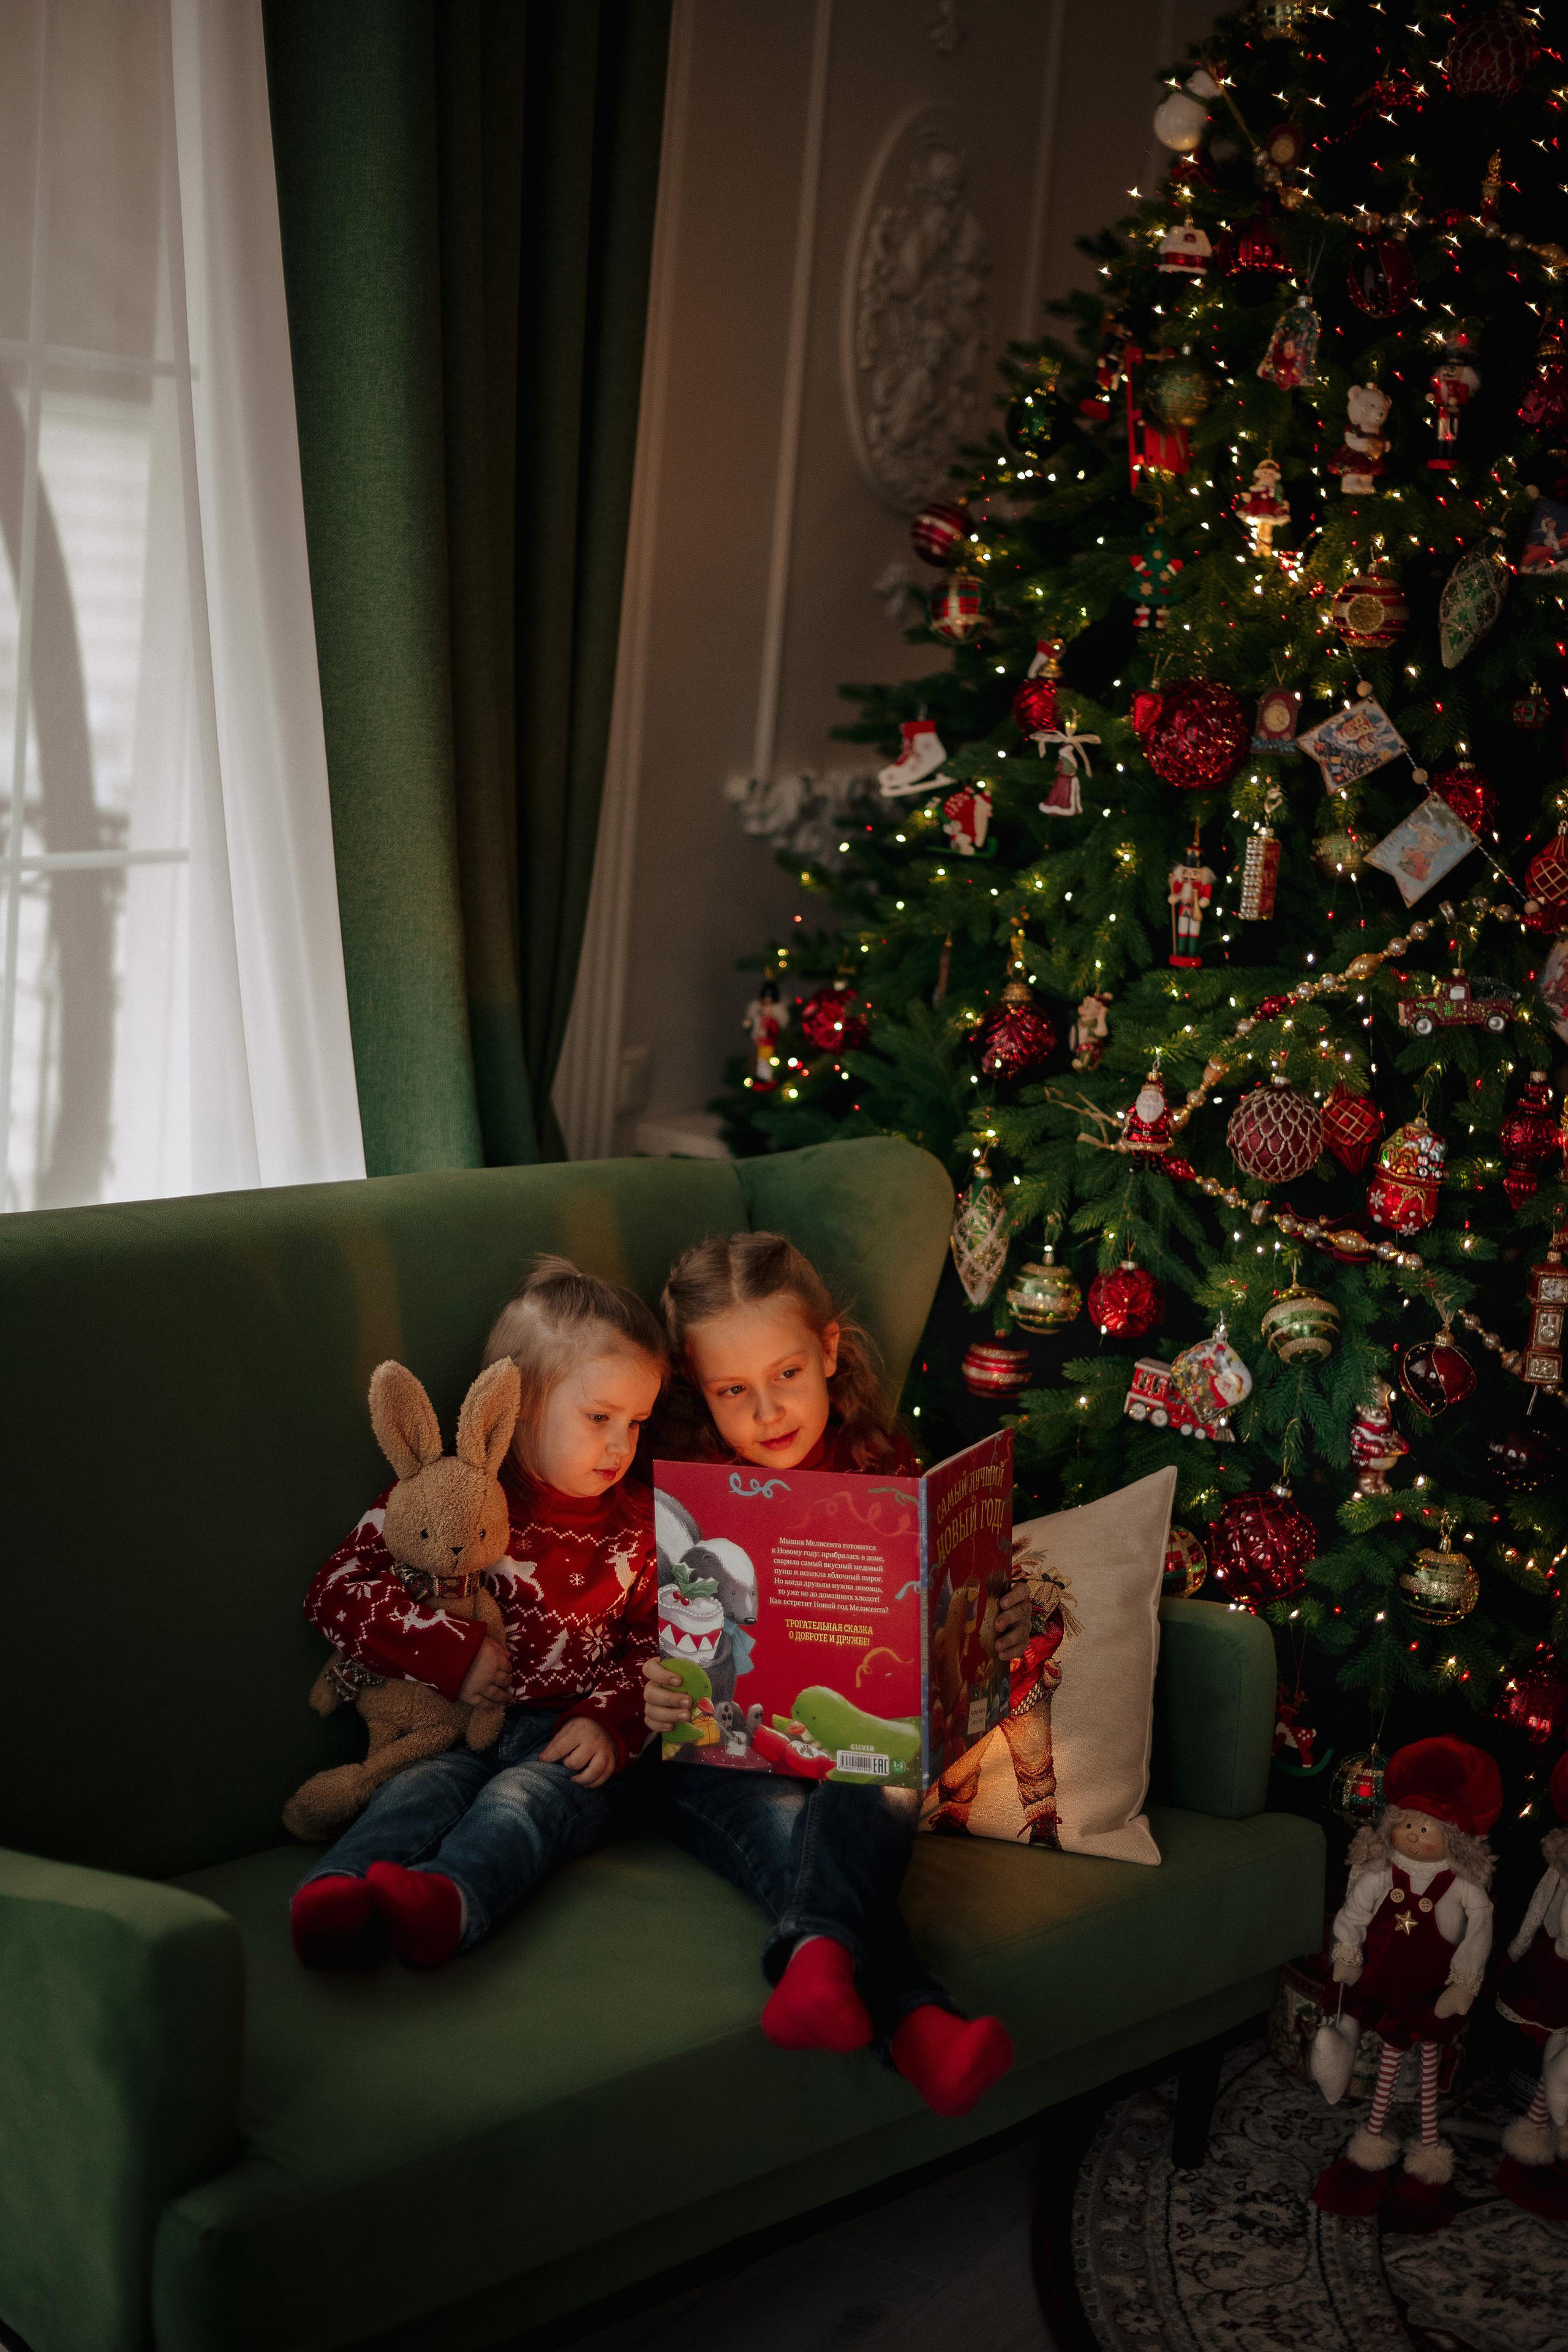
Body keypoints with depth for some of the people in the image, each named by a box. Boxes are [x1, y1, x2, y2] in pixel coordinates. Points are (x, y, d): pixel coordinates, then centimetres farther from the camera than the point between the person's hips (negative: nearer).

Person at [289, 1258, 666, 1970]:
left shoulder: (637, 1525, 14)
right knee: (422, 1788, -32)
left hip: (568, 1751, 1)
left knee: (526, 1795, -32)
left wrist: (608, 1722, -3)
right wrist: (453, 1651, -13)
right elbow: (335, 1593, -3)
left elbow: (653, 1645, 17)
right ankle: (338, 1894, -60)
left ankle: (449, 1899, -61)